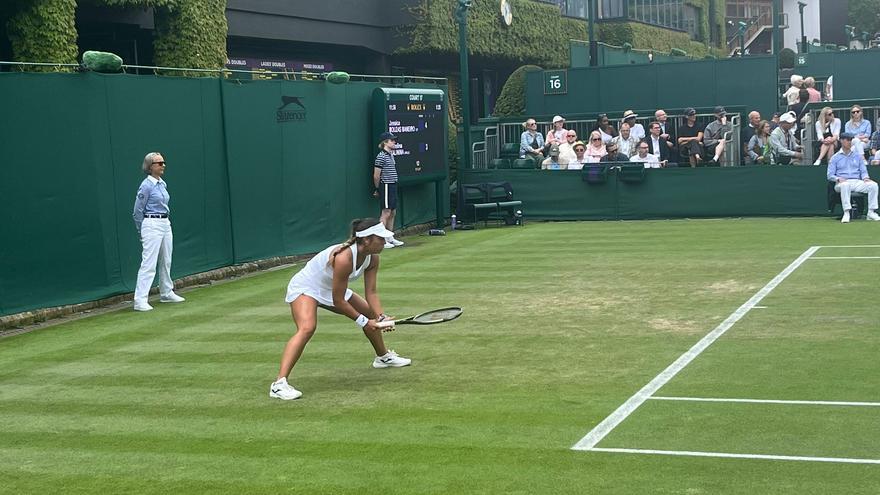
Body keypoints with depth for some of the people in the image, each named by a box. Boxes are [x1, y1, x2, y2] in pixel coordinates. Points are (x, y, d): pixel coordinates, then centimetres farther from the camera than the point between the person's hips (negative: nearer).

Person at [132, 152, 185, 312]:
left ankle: (166, 293, 30)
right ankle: (140, 300, -13)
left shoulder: (163, 184, 12)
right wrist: (142, 232, -1)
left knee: (166, 261, 16)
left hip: (166, 224, 8)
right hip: (152, 225, -8)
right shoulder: (146, 186, -12)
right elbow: (138, 211, -8)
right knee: (149, 263, -12)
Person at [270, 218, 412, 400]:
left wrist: (380, 317, -24)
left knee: (372, 313, 16)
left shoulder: (372, 258, -13)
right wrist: (362, 321, -22)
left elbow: (371, 293, -7)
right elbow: (338, 300, -29)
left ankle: (383, 356, 45)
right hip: (304, 288, -9)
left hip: (330, 289, 9)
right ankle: (279, 384, -40)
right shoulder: (344, 258, -37)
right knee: (307, 328, -34)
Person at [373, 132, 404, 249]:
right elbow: (376, 175, -12)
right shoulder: (381, 156, -13)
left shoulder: (391, 155, 14)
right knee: (386, 213, -7)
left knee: (392, 213, 11)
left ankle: (390, 238, 18)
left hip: (393, 186, 9)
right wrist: (377, 189, -4)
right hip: (386, 186, -9)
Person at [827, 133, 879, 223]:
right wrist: (838, 179, -18)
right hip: (842, 183, -3)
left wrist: (865, 177, -9)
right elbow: (830, 175, 4)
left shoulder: (857, 156, 20)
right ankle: (846, 213, -42)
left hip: (857, 182, 3)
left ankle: (871, 212, -21)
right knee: (845, 185, -40)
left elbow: (863, 171, 15)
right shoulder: (835, 158, 10)